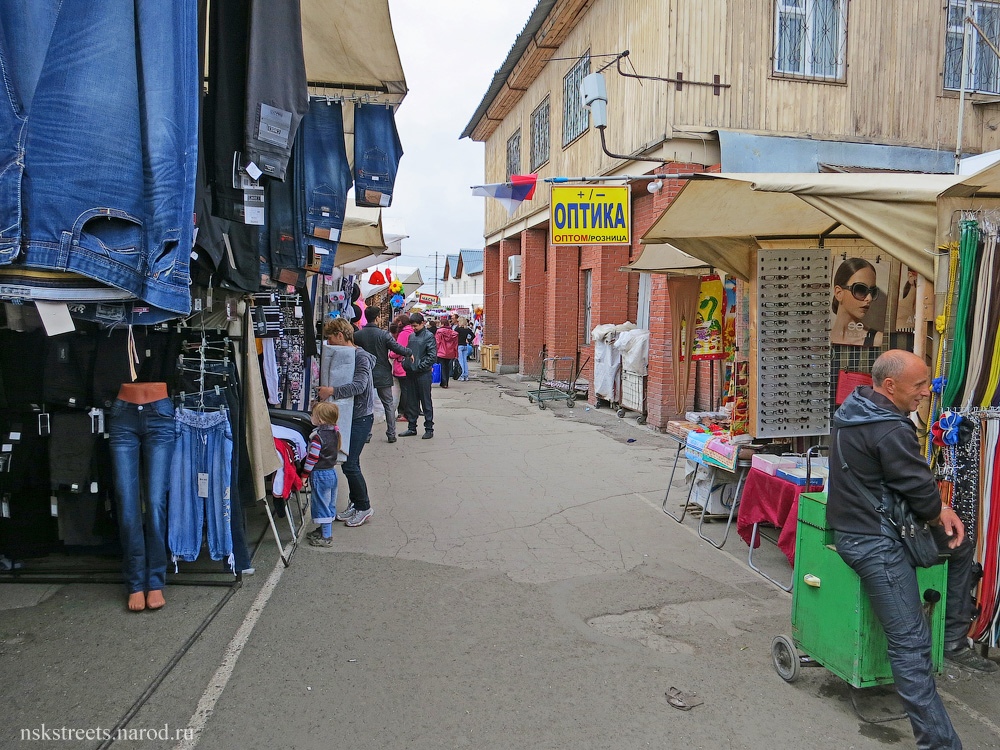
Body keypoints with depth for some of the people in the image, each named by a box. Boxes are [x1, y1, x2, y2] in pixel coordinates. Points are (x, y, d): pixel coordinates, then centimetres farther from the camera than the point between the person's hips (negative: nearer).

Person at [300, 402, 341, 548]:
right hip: (332, 471, 9)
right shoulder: (335, 433, 2)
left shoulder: (318, 436, -22)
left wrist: (304, 475, -11)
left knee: (321, 504, 1)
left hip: (320, 474, -8)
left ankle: (326, 537, 6)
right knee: (329, 503, 18)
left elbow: (312, 458, -20)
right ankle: (324, 529, 33)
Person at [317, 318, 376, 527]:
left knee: (350, 464, -7)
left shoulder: (361, 357, -16)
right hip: (347, 415, 9)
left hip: (360, 417, -9)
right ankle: (355, 504, 26)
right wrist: (325, 390, -1)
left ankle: (363, 507, 8)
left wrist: (332, 391, -36)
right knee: (349, 463, 13)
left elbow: (359, 385, -30)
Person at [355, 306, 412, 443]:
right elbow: (397, 348, -13)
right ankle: (391, 434, 11)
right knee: (389, 405, 9)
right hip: (383, 375, -2)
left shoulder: (357, 335, -6)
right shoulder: (384, 334, -13)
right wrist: (409, 352, 4)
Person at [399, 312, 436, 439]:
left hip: (423, 374, -7)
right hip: (410, 373, 7)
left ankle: (429, 428, 8)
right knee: (411, 402, 12)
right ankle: (412, 427, 21)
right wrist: (405, 363, 5)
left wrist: (419, 366, -15)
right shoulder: (411, 336, 13)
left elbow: (433, 356, -13)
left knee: (426, 402, 1)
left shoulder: (429, 336, -7)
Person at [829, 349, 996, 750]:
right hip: (872, 541, -11)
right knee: (911, 643, -9)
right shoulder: (889, 431, -24)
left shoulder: (858, 410, 8)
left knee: (960, 544, 26)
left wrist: (941, 510, 4)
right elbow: (921, 491, -16)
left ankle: (954, 640, 34)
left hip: (859, 518, 11)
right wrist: (941, 514, 7)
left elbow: (912, 477, 15)